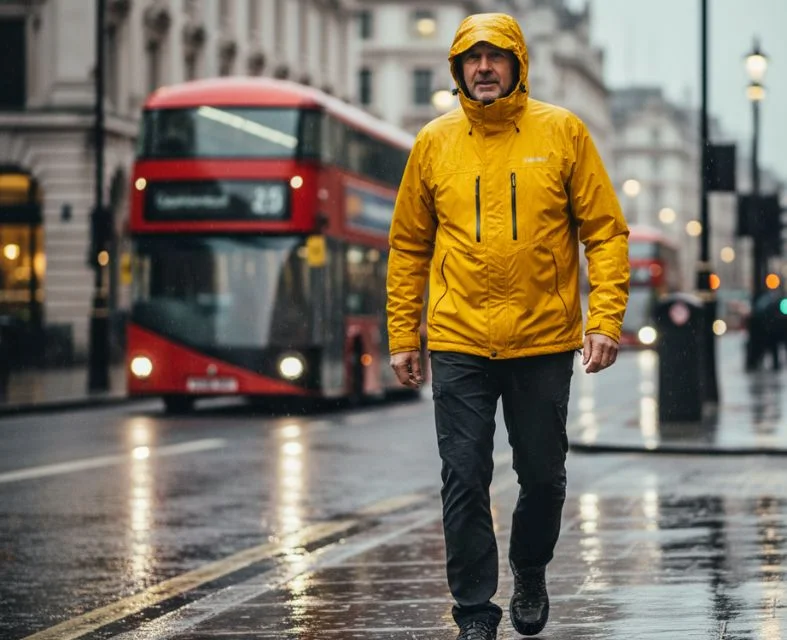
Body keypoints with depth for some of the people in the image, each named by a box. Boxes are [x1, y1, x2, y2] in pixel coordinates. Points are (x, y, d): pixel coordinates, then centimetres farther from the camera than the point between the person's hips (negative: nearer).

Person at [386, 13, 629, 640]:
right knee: (465, 482, -2)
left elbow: (606, 230, 0)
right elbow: (409, 246, 10)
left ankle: (530, 571, 37)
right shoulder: (435, 142, 4)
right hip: (459, 345, 1)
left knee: (543, 477, 9)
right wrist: (402, 337, 7)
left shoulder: (562, 131, 0)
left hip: (544, 341, 0)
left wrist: (606, 318, -10)